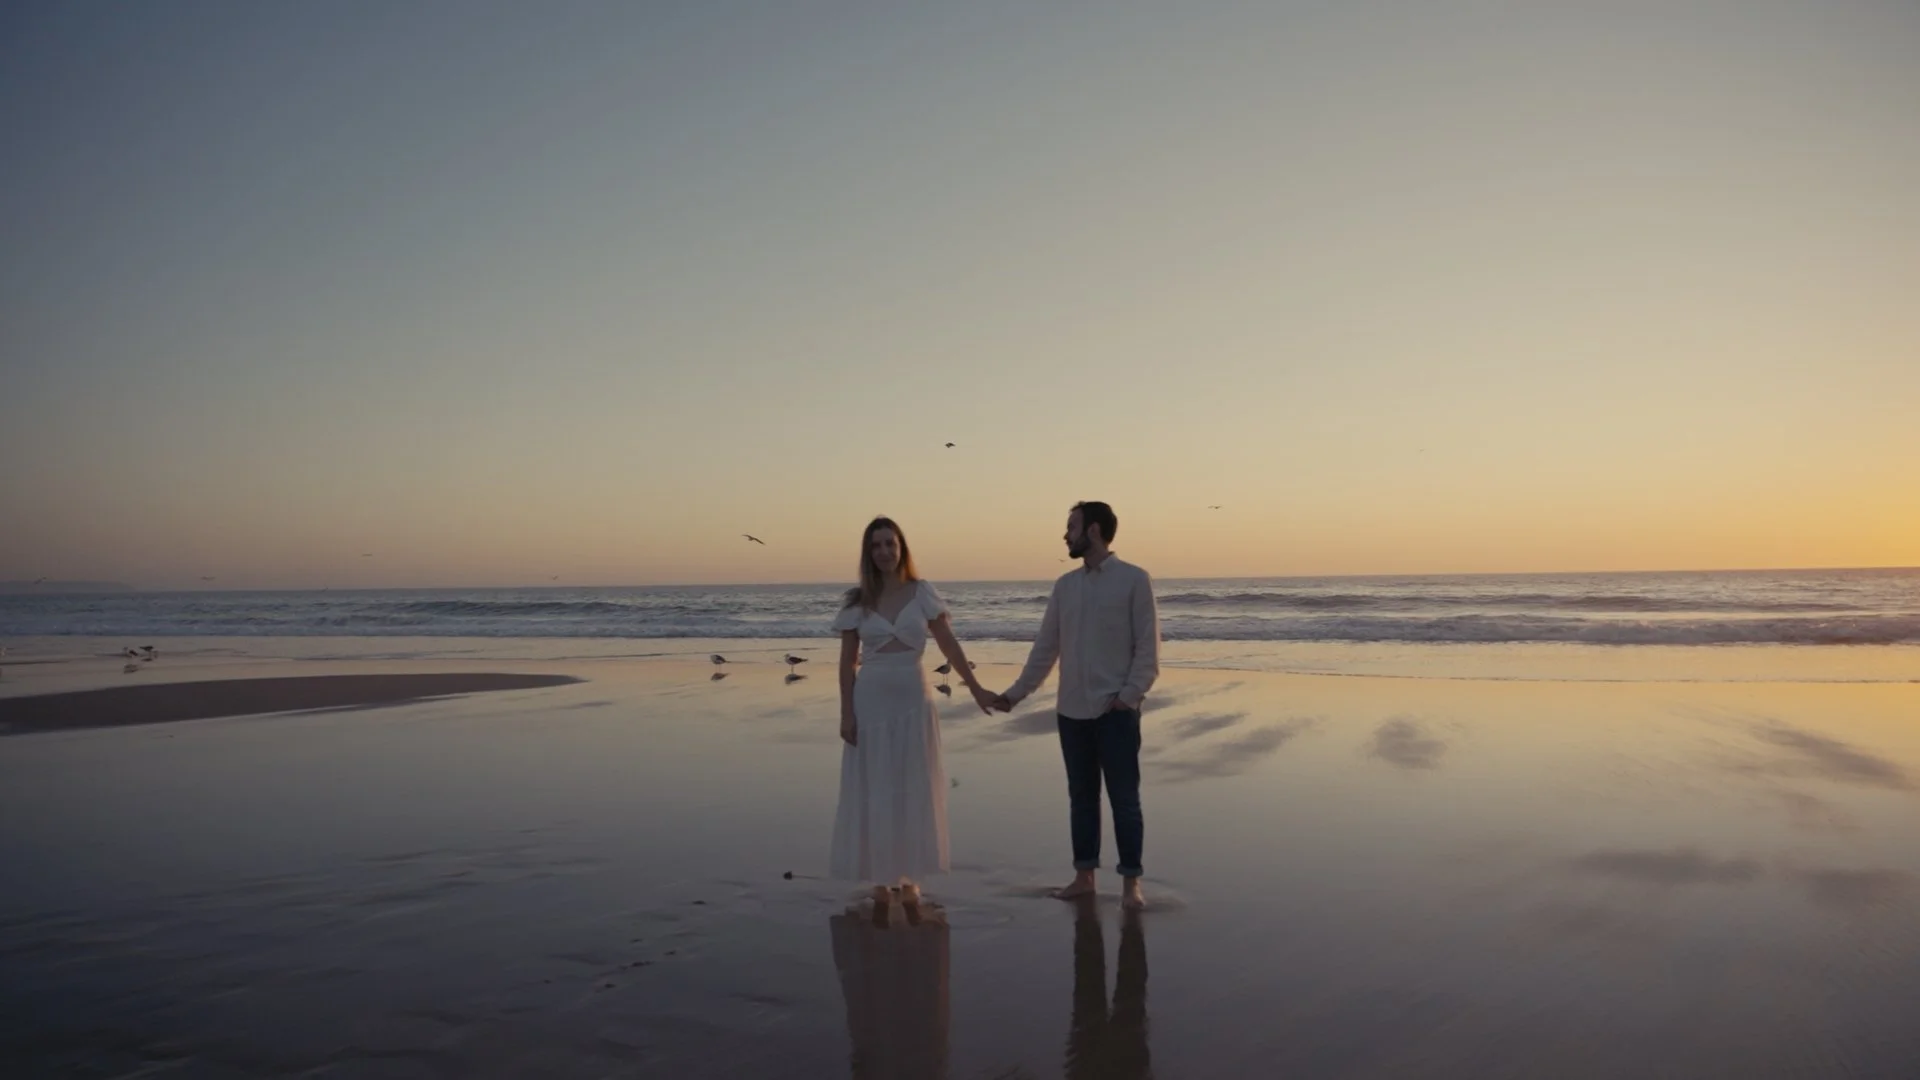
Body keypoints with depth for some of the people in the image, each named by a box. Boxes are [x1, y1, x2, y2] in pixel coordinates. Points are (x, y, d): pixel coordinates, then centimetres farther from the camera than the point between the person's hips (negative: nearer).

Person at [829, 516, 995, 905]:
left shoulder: (922, 593, -1)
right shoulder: (857, 601, 0)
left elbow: (950, 646, 1)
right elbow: (848, 662, 2)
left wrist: (976, 689, -2)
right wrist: (846, 713, -4)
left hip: (913, 699, 0)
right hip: (872, 700, 0)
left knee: (913, 790, 7)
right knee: (873, 791, 4)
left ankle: (909, 877, 19)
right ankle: (880, 881, 14)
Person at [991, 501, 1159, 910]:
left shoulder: (1134, 579, -6)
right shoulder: (1065, 585, 9)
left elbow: (1148, 648, -7)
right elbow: (1045, 647, 12)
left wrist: (1129, 695, -15)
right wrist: (1016, 692, 9)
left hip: (1116, 711, -5)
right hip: (1072, 710, 5)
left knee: (1124, 799, 2)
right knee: (1081, 797, 12)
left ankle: (1131, 883, 11)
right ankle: (1084, 876, 22)